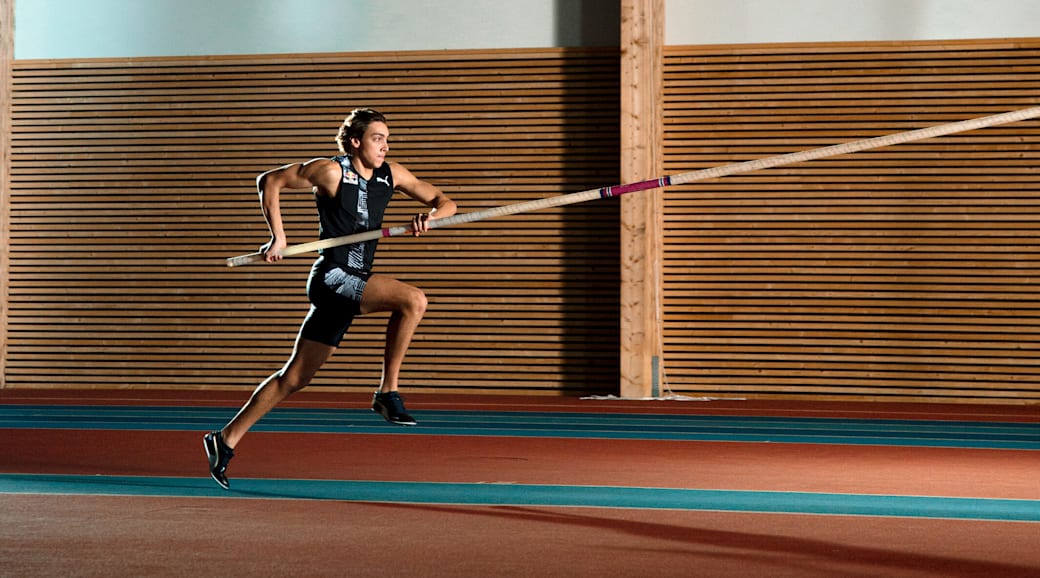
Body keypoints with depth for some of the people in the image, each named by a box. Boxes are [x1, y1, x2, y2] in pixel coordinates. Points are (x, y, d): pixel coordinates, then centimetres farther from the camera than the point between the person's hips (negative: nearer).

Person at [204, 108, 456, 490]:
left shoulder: (391, 175, 9)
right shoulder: (330, 171, -7)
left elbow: (444, 203, 13)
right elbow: (269, 181, 1)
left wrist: (430, 216, -11)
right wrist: (278, 237, -5)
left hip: (355, 283, 7)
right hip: (332, 277, -7)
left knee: (295, 377, 8)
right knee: (413, 300, -24)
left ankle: (227, 439, 15)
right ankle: (388, 393, -14)